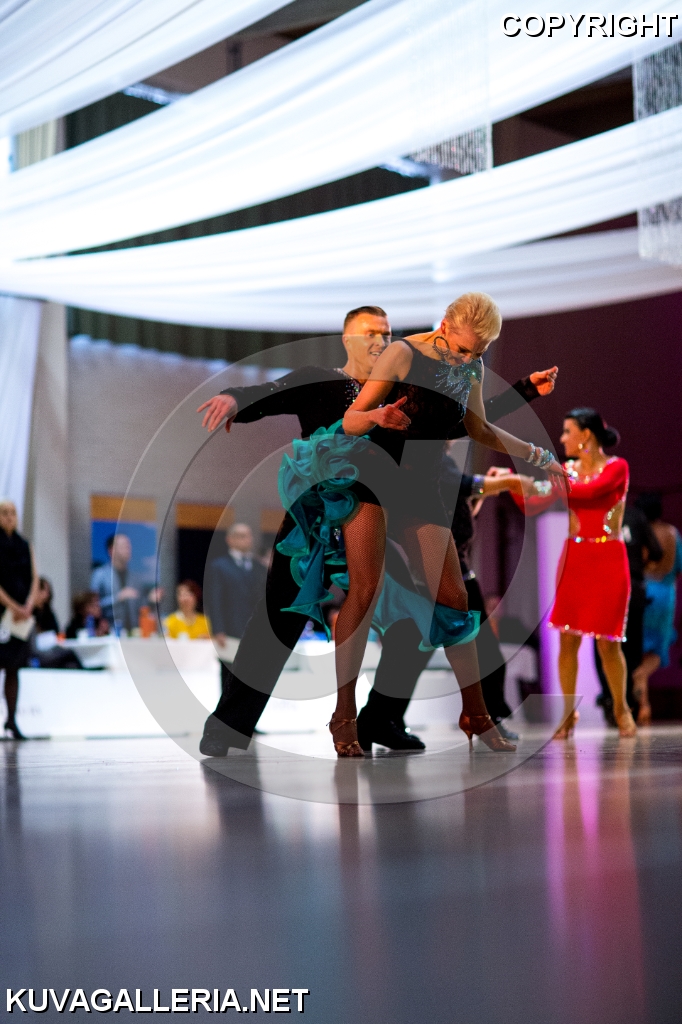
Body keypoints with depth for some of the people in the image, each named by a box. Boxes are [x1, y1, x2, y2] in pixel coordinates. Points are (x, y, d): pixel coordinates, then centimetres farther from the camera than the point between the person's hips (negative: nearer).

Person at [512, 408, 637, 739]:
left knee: (607, 641, -1)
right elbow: (532, 506, 4)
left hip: (607, 561, -4)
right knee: (567, 638, -2)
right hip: (574, 559, 4)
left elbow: (590, 491, -24)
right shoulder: (568, 470, 9)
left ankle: (621, 708, 18)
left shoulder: (616, 468, -4)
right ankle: (568, 712, 7)